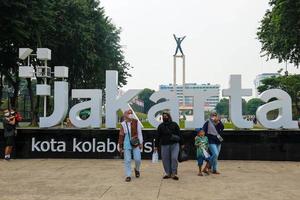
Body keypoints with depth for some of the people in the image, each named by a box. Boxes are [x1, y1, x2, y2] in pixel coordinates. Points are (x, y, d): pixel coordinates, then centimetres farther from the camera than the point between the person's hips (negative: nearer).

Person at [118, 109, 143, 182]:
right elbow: (121, 135, 6)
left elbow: (139, 133, 4)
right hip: (127, 144, 0)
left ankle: (137, 169, 28)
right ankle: (128, 176, 11)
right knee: (127, 160, 0)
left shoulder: (136, 122, 0)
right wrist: (120, 146, 7)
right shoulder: (123, 124, 1)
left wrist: (141, 143, 2)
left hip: (136, 144, 0)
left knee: (137, 159, -3)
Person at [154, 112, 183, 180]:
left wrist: (181, 143, 5)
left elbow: (179, 134, 7)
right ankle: (168, 173, 17)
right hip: (164, 145, 2)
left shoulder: (174, 124, 6)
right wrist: (156, 146, 5)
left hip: (174, 144, -2)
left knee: (174, 158, -10)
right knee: (165, 159, 3)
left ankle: (174, 174, 0)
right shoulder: (160, 126, 10)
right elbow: (157, 136, 9)